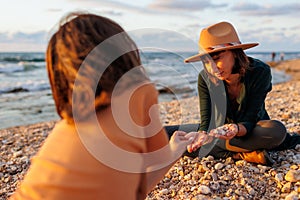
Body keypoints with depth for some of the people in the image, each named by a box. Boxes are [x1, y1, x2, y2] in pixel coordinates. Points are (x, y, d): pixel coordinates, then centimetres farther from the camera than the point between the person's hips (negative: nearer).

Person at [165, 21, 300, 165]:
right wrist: (203, 135, -45)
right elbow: (206, 119, -21)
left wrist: (237, 130, -49)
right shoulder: (205, 77, -17)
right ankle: (240, 154, -23)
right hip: (219, 129, 3)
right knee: (164, 135, -20)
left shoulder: (259, 72, -23)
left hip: (250, 130, -2)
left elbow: (249, 121, -26)